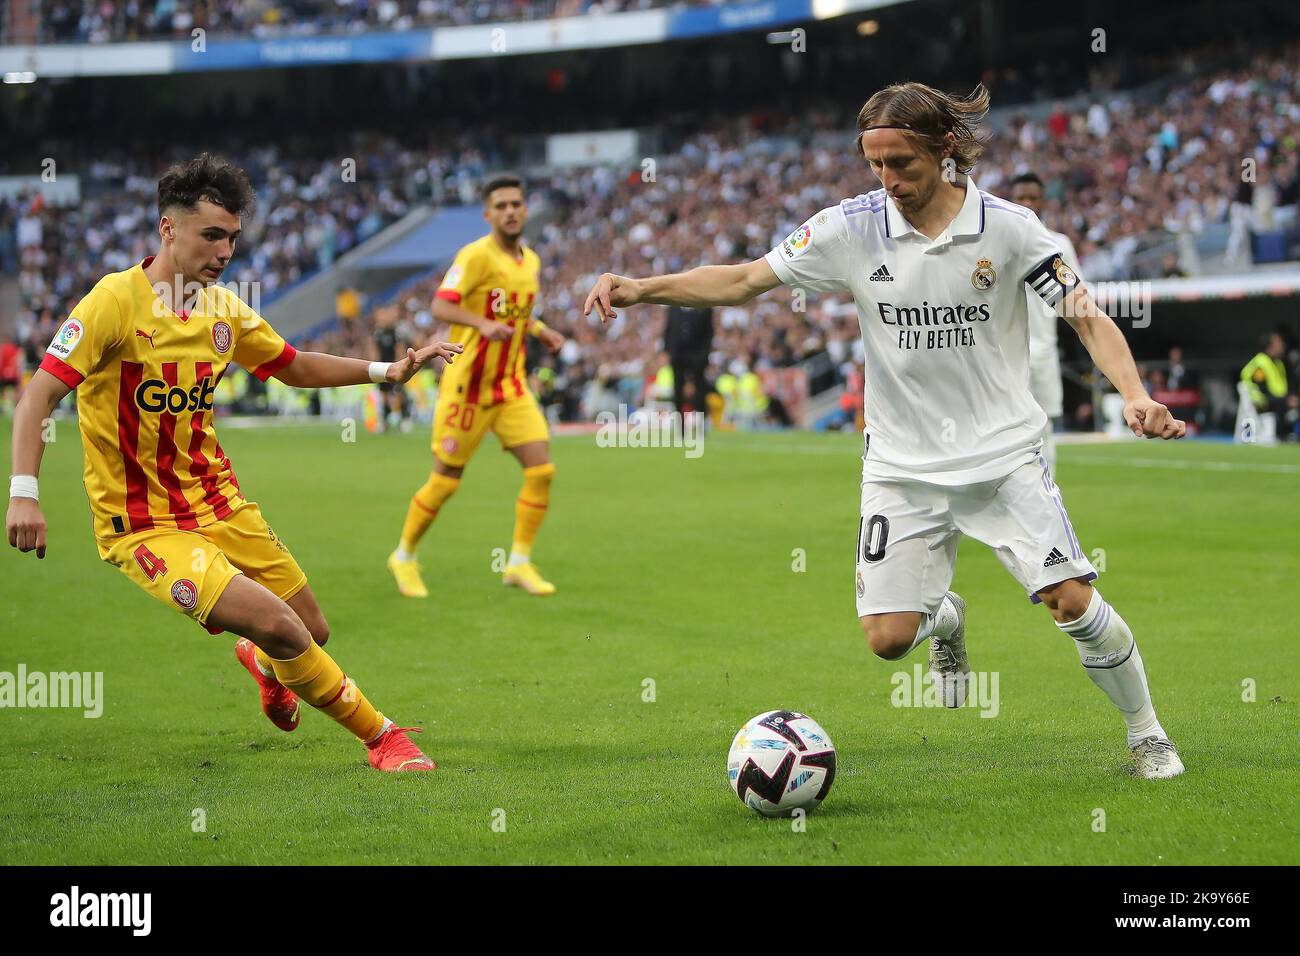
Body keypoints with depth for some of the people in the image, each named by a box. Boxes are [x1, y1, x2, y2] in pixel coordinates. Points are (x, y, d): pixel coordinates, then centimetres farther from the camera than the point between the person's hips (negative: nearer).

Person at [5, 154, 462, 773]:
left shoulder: (225, 308, 4)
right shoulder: (116, 299, -16)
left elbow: (294, 367, 20)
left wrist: (386, 371, 7)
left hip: (217, 502, 7)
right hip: (141, 527, -7)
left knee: (312, 631, 11)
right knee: (278, 626, -22)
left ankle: (262, 664, 49)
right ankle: (381, 738, -2)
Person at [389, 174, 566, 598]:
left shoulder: (531, 260, 9)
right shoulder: (476, 255, -14)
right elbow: (440, 306, -24)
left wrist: (541, 330, 8)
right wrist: (483, 324, -39)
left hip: (511, 385, 6)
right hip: (468, 384, -6)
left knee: (541, 470, -7)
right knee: (445, 480, 1)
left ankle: (519, 563, 4)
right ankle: (404, 557, 21)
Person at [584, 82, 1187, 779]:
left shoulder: (1007, 227, -9)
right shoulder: (852, 228, -6)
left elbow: (1088, 317, -7)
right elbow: (742, 279, -3)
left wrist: (1135, 396, -24)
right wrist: (641, 289, -17)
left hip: (1004, 453, -2)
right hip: (902, 463, 2)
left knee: (1073, 602, -14)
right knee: (887, 637, -7)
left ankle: (1145, 735, 12)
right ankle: (943, 618, 32)